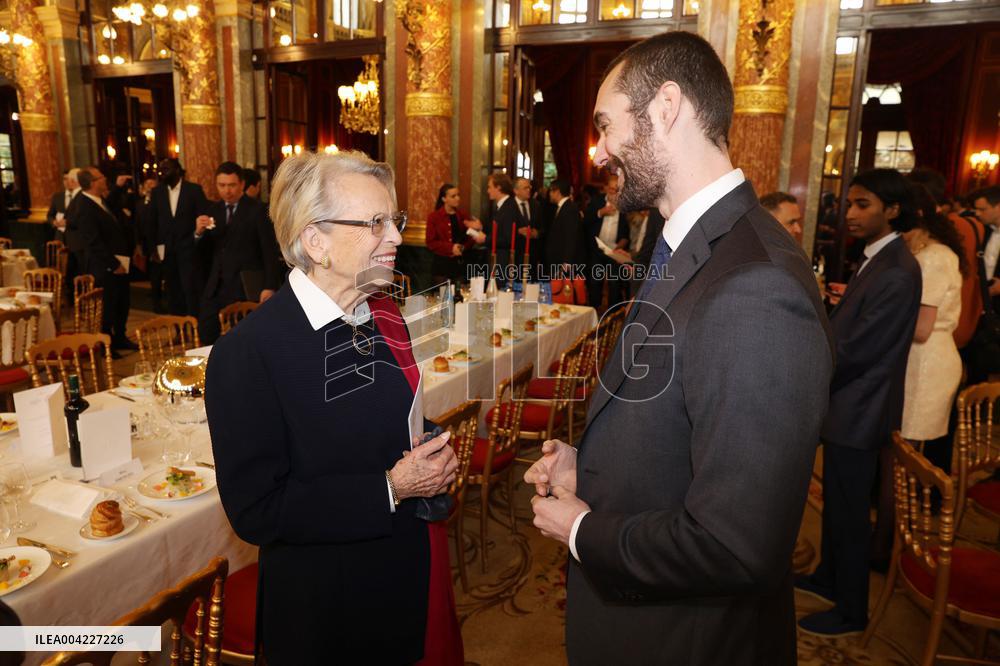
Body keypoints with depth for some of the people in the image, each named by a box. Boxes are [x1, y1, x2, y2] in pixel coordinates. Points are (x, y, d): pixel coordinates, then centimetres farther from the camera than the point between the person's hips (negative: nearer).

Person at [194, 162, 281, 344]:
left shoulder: (256, 209, -6)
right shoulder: (214, 209, 11)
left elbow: (270, 250, -9)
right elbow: (205, 251, 12)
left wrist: (269, 287, -15)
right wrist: (199, 232, -10)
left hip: (246, 287, -5)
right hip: (216, 286, 5)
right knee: (205, 336, 4)